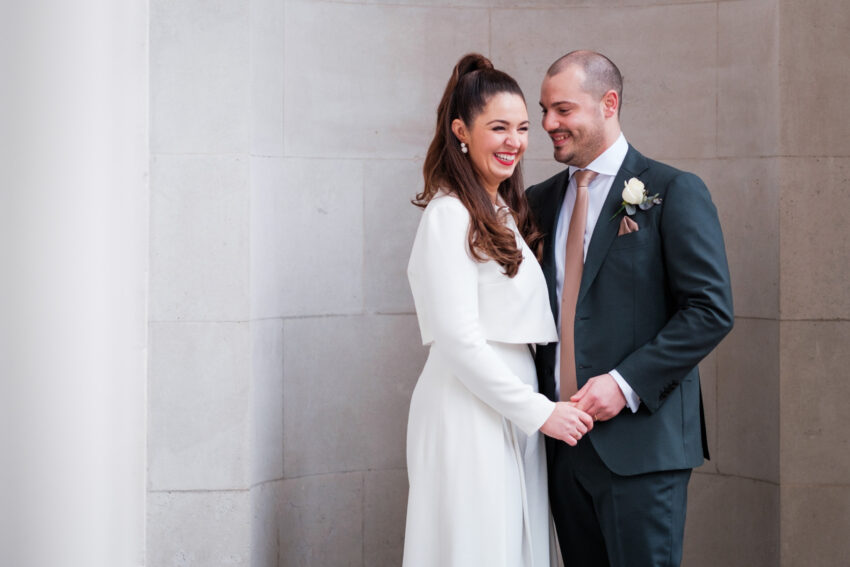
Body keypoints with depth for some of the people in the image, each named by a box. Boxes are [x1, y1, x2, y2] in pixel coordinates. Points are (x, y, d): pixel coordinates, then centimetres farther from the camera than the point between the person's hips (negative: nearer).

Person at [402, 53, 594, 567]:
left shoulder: (505, 213, 16)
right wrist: (540, 410, -14)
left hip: (513, 412, 9)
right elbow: (459, 339, -17)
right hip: (470, 414, -9)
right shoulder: (451, 214, -12)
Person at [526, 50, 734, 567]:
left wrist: (626, 384, -17)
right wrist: (538, 402, 3)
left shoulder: (673, 193, -4)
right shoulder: (541, 201, 13)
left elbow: (712, 310, -10)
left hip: (641, 435, -5)